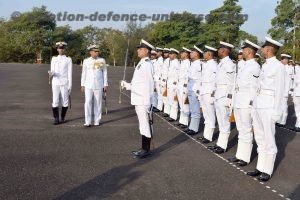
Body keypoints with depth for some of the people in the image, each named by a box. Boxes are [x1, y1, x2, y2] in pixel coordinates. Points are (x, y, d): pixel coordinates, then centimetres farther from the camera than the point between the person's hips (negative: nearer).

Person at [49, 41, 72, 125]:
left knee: (65, 101, 3)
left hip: (64, 83, -2)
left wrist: (70, 86, -6)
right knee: (55, 101, -3)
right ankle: (56, 119, 4)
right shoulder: (54, 59, 10)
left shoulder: (68, 60, 2)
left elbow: (70, 73, -1)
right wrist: (51, 73, -17)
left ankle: (63, 117, 19)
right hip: (55, 83, 2)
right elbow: (52, 71, 9)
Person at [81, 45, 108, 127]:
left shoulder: (102, 60, 1)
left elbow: (105, 73, 4)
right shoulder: (86, 61, 2)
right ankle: (88, 122, -2)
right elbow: (84, 74, 6)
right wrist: (82, 85, 3)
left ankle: (97, 121, 12)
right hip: (88, 85, 0)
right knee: (88, 102, -7)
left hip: (98, 85, 0)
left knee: (98, 103, 3)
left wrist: (105, 85, 0)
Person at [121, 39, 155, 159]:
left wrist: (147, 102, -21)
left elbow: (149, 85, -20)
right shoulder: (141, 64, 14)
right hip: (138, 100, 10)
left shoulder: (147, 64, -16)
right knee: (143, 125, 16)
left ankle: (146, 150, 9)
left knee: (146, 125, 0)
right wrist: (127, 85, 16)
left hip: (144, 101, -10)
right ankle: (144, 149, 26)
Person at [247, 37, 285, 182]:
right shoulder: (264, 65, 15)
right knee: (260, 138, 12)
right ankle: (260, 167, 21)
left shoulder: (278, 66, -8)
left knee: (268, 140, 0)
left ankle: (267, 171, 11)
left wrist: (277, 112, -13)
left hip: (268, 107, -8)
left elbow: (279, 90, -11)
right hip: (257, 104, 8)